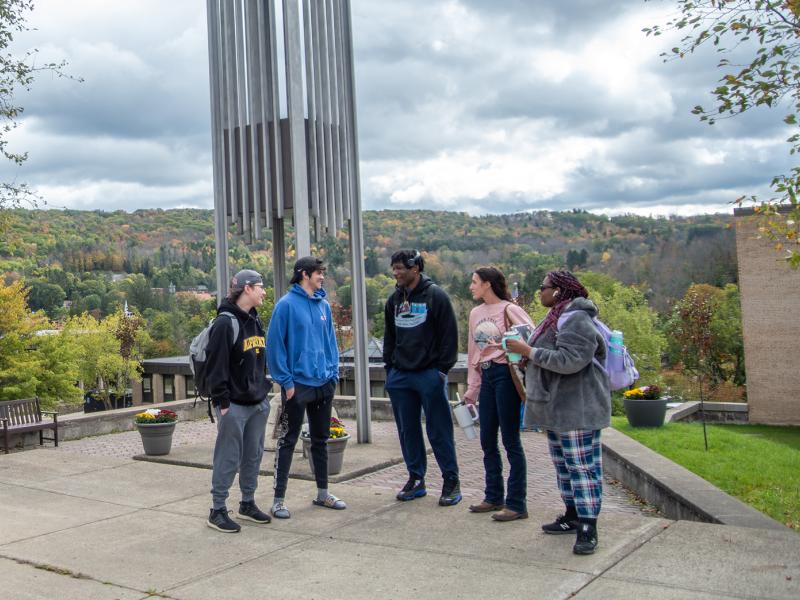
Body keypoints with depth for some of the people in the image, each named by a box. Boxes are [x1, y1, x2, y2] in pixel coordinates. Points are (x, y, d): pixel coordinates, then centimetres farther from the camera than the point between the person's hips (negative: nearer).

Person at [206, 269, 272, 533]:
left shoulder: (255, 320, 14)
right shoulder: (225, 322, -13)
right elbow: (216, 365, -16)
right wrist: (221, 402, -18)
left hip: (258, 402, 8)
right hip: (235, 405, -8)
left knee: (253, 456, 14)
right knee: (228, 458, -1)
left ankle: (248, 503, 27)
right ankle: (217, 511, 9)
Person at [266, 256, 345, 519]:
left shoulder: (324, 305, 8)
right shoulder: (287, 304, -11)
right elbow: (274, 344, -13)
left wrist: (333, 373, 5)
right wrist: (285, 380, -14)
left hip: (324, 383, 6)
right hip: (297, 385, -6)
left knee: (320, 439, 16)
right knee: (287, 441, 1)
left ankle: (323, 493, 29)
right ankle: (279, 499, 10)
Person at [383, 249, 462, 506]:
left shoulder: (435, 295, -6)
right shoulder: (395, 299, 12)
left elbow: (449, 335, -7)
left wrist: (442, 368, -11)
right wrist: (389, 367, 11)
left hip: (430, 374, -6)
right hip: (400, 376, 6)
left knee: (439, 430, -1)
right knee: (408, 430, 10)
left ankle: (451, 482, 9)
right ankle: (416, 479, 22)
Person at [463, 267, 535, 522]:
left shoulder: (509, 310, -9)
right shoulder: (476, 313, 13)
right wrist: (471, 389, 18)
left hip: (505, 375, -8)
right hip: (486, 377, 8)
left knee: (510, 441, -2)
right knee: (487, 441, 12)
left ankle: (516, 504, 7)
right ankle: (494, 498, 26)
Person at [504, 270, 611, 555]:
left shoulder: (577, 320, -17)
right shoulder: (556, 317, 16)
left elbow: (569, 360, -27)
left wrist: (529, 351, -23)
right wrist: (527, 356, 10)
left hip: (576, 409, -11)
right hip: (557, 408, 11)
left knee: (582, 466, -7)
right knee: (563, 465, 18)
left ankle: (588, 527, -3)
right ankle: (573, 515, 29)